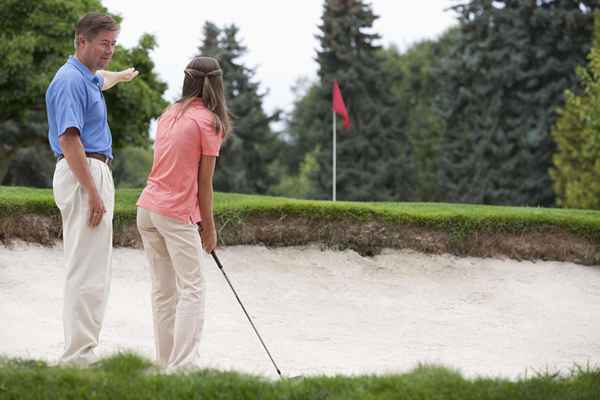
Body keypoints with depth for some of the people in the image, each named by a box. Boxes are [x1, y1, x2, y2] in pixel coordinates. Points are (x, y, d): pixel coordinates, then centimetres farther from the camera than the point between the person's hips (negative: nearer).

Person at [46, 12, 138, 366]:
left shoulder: (87, 78, 16)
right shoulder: (70, 81, -15)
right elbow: (69, 139, -23)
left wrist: (121, 76, 65)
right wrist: (92, 192, -26)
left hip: (96, 174, 11)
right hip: (84, 176, -11)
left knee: (95, 270, 12)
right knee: (87, 271, -12)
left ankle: (82, 352, 16)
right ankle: (78, 357, -12)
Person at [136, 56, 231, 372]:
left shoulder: (169, 114, 12)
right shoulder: (208, 121, -7)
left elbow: (167, 167, 12)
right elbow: (204, 183, -6)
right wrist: (209, 226, 3)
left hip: (147, 207, 7)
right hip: (177, 214, -7)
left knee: (163, 291, 11)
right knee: (192, 290, -4)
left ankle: (166, 364, 12)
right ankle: (182, 366, -12)